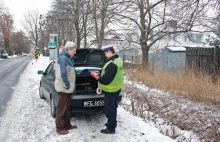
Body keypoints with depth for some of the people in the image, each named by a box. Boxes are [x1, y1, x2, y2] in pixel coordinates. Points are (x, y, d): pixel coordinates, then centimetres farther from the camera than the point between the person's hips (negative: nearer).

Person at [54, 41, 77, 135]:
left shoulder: (67, 58, 14)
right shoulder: (63, 58, -18)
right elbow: (63, 74, -24)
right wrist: (67, 85, -19)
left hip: (66, 87, 10)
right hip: (63, 87, -10)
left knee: (66, 108, 17)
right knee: (61, 108, 0)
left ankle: (67, 125, 28)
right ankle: (59, 128, 10)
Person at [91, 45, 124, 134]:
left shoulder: (112, 64, -26)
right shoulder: (117, 60, 8)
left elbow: (106, 79, -27)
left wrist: (97, 77, -10)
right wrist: (100, 75, 9)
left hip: (110, 90, -10)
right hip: (116, 88, 10)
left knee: (109, 109, 1)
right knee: (112, 107, 23)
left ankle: (111, 128, 11)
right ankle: (113, 123, 39)